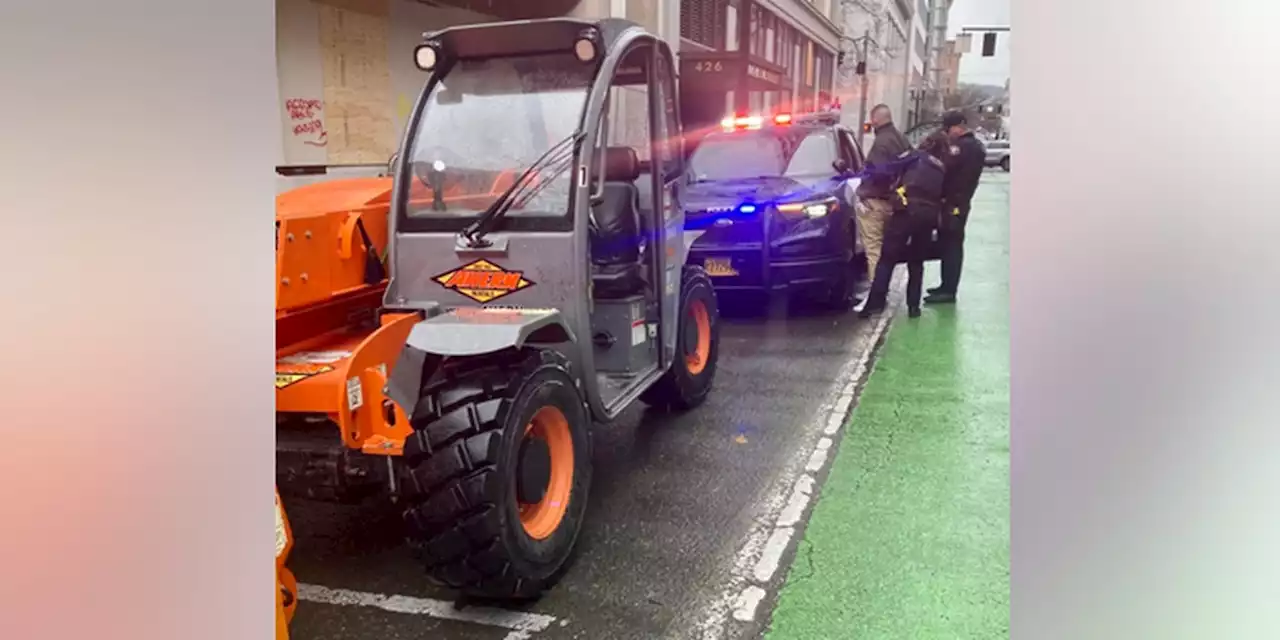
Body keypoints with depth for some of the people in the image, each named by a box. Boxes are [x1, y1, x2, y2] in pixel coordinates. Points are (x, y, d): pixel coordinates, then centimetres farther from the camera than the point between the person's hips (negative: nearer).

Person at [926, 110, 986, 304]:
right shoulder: (975, 146, 17)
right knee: (951, 245, 14)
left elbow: (945, 167, -26)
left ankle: (948, 290, -5)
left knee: (950, 245, -7)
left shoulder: (962, 146, -17)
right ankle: (947, 286, 21)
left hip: (952, 203, -10)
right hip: (960, 202, 10)